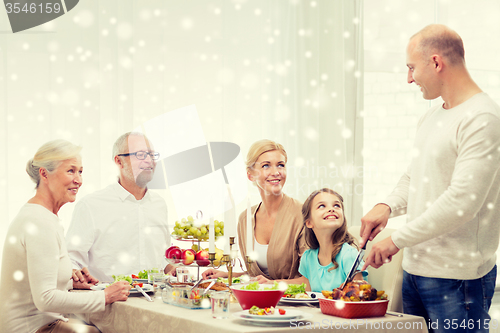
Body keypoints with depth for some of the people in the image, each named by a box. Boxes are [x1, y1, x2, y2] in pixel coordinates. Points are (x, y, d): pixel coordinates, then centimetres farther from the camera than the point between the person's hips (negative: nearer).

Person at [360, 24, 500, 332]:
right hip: (415, 268, 8)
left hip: (457, 276, -8)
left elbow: (462, 202, -23)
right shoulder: (431, 117, 14)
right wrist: (387, 206, 2)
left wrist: (397, 240, -17)